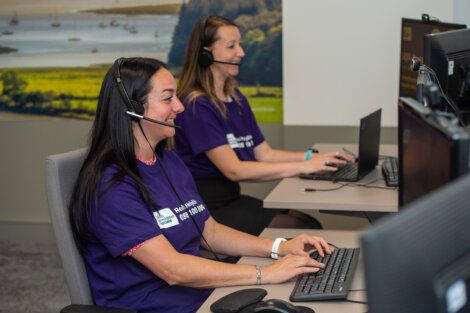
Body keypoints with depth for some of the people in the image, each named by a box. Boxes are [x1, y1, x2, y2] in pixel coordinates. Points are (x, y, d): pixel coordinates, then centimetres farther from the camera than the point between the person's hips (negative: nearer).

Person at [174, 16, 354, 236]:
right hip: (205, 207, -8)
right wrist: (302, 167, -22)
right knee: (301, 231, -16)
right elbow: (233, 170, -21)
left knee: (311, 224, -6)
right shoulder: (196, 105, -16)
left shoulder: (237, 99, 11)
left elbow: (265, 154, 12)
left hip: (231, 198, 8)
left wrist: (312, 157, -3)